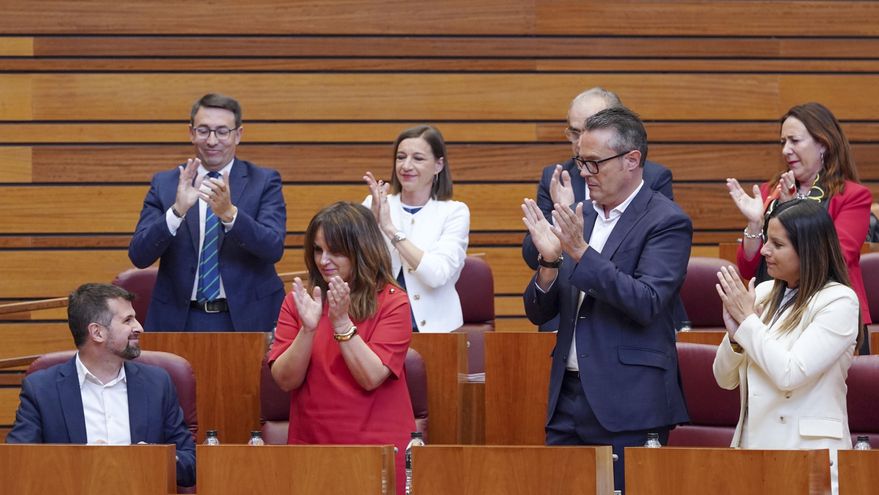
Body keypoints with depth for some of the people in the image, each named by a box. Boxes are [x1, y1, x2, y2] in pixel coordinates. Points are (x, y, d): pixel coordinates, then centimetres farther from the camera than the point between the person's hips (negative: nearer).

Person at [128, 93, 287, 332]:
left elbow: (274, 248, -14)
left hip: (247, 319, -1)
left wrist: (229, 213, -30)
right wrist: (177, 211, -23)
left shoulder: (264, 182, -1)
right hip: (181, 321, 1)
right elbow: (139, 256, -7)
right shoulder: (164, 184, 3)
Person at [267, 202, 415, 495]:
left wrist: (341, 322, -22)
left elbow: (371, 378, -14)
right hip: (310, 446, 2)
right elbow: (285, 380, -4)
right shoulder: (298, 301, 3)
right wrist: (308, 328, -18)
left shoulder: (392, 303, -5)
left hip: (377, 447, -2)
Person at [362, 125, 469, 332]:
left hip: (434, 328, -1)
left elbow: (437, 274, -11)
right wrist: (372, 222, -18)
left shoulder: (455, 212, 4)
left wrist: (391, 229, -14)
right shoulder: (373, 205, 10)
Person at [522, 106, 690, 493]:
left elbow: (647, 303, -20)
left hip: (629, 405, -7)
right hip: (568, 396, 7)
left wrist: (581, 252, -24)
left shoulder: (666, 221, -7)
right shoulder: (580, 219, 13)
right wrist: (550, 261, -8)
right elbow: (539, 313, 12)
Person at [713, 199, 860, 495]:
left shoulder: (839, 302, -8)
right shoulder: (764, 293, 9)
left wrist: (747, 319, -8)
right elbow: (726, 379, 13)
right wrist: (735, 335, -7)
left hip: (807, 449, -5)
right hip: (754, 444, 5)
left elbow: (789, 374, -17)